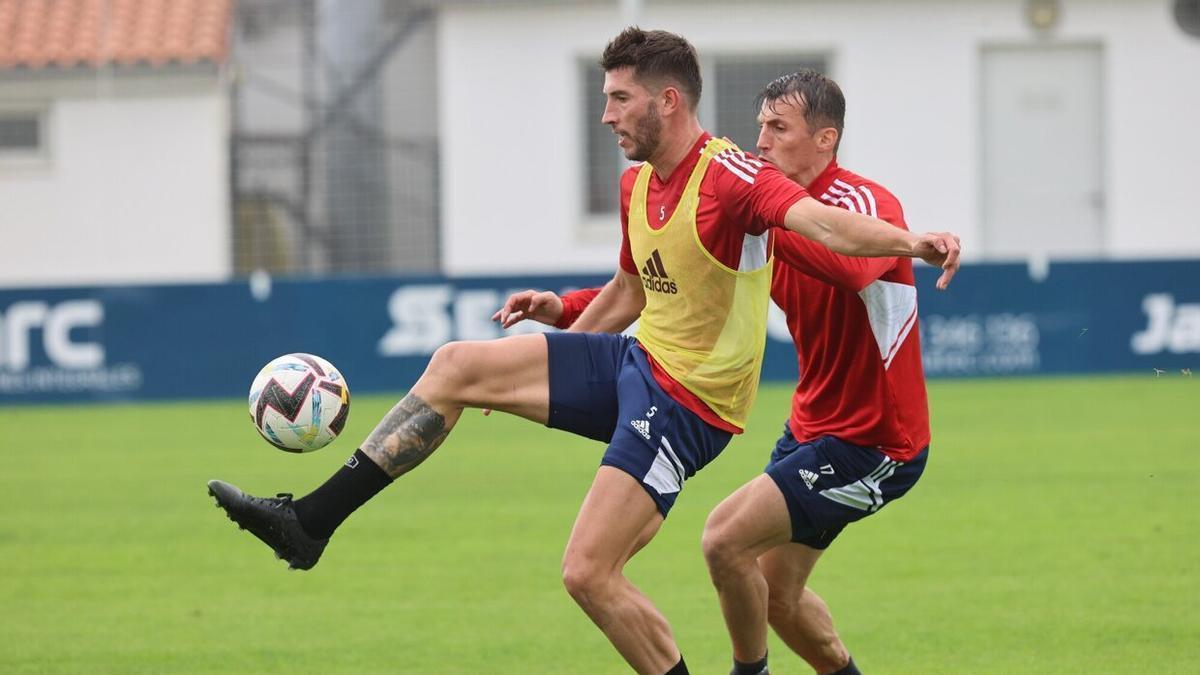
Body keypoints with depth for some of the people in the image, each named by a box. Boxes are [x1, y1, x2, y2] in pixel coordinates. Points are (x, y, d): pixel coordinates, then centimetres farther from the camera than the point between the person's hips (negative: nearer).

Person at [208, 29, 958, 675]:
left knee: (588, 573, -16)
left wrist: (910, 242, -57)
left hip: (687, 401, -9)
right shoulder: (636, 186, 7)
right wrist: (538, 371, 31)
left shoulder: (730, 178, -21)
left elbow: (821, 220, -37)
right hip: (635, 361, 9)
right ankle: (311, 522, 6)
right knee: (455, 367, 4)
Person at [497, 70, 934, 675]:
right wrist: (566, 309, -5)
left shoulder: (866, 204, -20)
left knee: (726, 539, -14)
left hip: (872, 443, -9)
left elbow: (848, 267, -45)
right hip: (815, 426, 9)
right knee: (777, 595, 13)